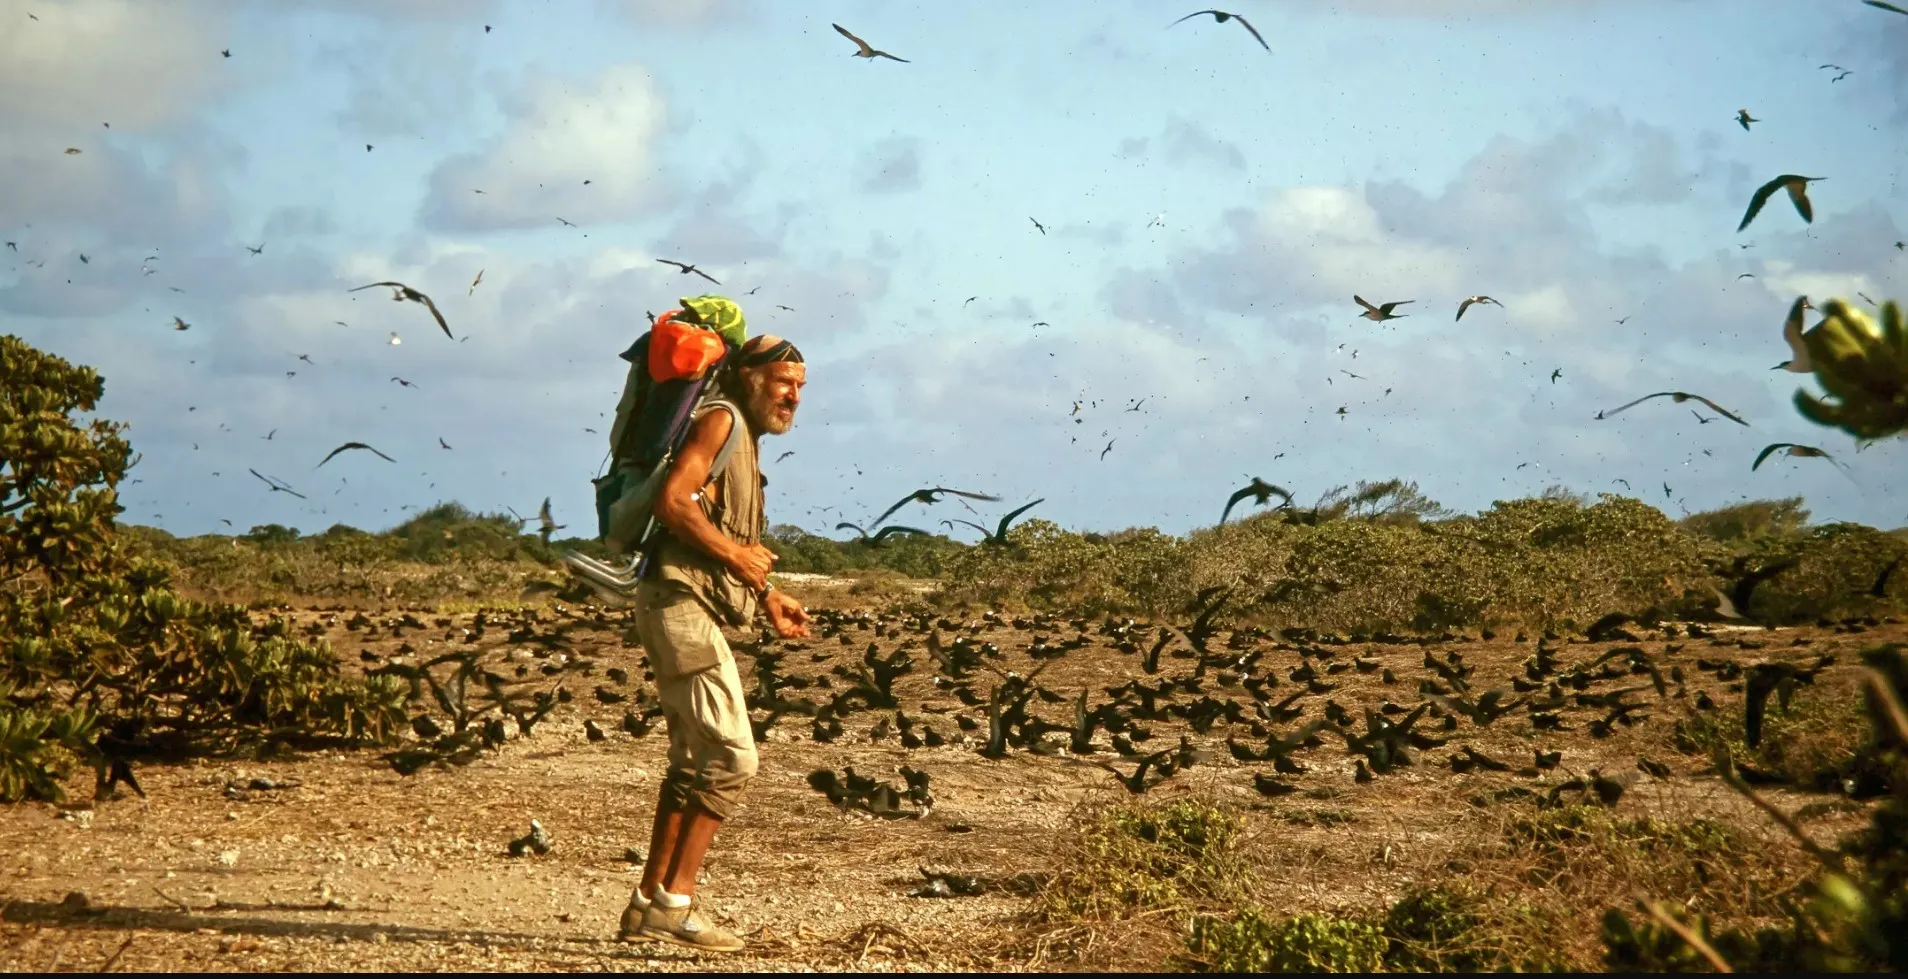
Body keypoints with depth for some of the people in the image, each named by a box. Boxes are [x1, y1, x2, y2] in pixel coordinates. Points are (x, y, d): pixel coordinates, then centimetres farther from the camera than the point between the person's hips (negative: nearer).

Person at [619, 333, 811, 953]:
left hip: (698, 614, 10)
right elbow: (672, 501, -20)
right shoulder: (720, 419, -7)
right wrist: (739, 555, -15)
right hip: (682, 605, -10)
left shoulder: (745, 442, 22)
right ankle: (675, 902, -11)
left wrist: (770, 600, 16)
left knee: (695, 762, 14)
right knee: (732, 757, -12)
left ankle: (650, 905, 18)